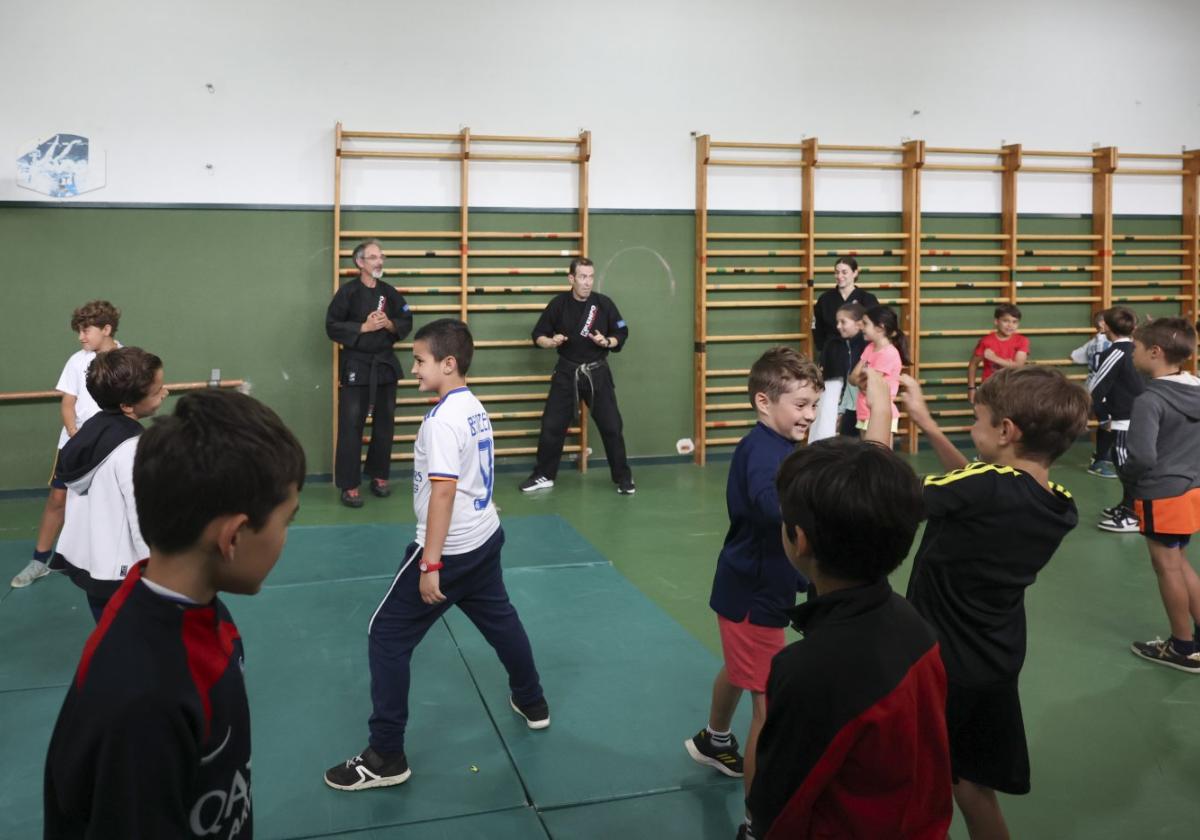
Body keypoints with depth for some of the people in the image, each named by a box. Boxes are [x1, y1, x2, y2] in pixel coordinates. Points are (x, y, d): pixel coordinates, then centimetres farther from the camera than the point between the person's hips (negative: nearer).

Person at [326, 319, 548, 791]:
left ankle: (386, 757, 6)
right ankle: (531, 702, 46)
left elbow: (443, 493, -25)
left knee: (387, 638, 0)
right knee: (499, 620, 27)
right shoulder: (474, 408, 7)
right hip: (485, 539, 9)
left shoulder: (442, 420, -20)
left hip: (451, 549, -9)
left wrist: (430, 564, -23)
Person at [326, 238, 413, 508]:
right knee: (351, 426, -4)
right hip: (355, 365, -5)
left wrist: (390, 324, -10)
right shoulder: (348, 292, -8)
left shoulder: (390, 293, 5)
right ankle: (349, 485, 3)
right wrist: (364, 327, -17)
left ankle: (379, 476, 26)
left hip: (385, 364, 5)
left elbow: (406, 322, 11)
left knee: (384, 424, 11)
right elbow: (332, 327, -9)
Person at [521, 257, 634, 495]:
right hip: (566, 372, 1)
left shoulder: (604, 303, -5)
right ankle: (543, 476, 18)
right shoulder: (558, 304, -5)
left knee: (612, 426, 0)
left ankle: (623, 478, 14)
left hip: (597, 373, 0)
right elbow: (538, 336, 3)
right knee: (552, 425, 3)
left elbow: (621, 335, 2)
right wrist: (551, 342, -18)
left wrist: (606, 342, -17)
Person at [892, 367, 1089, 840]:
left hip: (939, 663, -6)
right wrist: (926, 423, 11)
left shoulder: (987, 488, -28)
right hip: (994, 664, 7)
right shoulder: (1062, 507, -5)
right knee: (971, 787, 21)